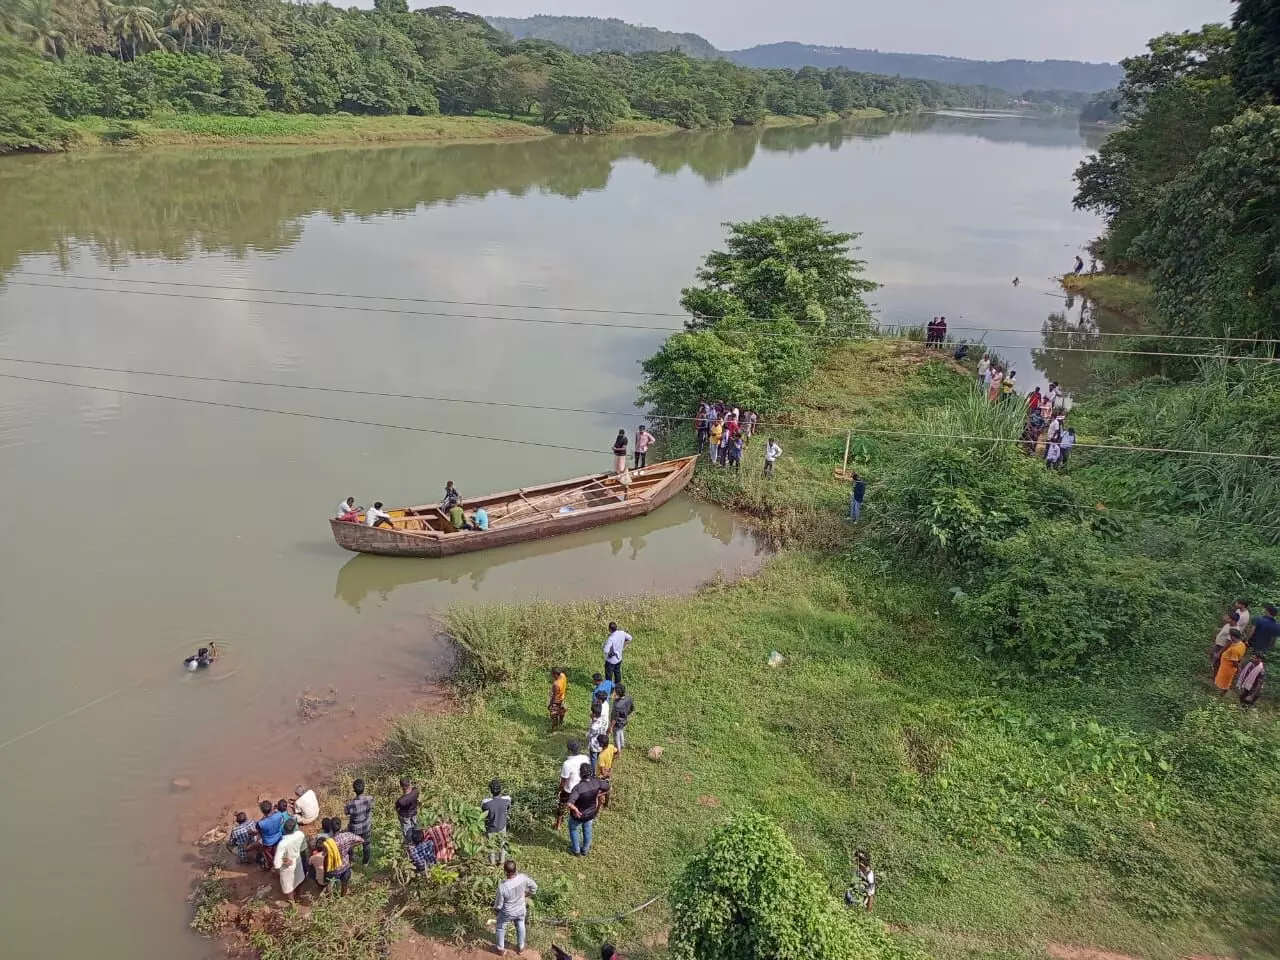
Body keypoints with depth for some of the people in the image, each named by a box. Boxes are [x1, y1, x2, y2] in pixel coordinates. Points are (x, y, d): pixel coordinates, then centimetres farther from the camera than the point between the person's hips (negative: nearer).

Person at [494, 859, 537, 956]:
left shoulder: (502, 886, -38)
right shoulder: (523, 878, -28)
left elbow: (498, 904, -21)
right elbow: (534, 887, -9)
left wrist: (495, 912, 1)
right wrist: (526, 896, 9)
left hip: (507, 913, -3)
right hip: (521, 910, 3)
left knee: (501, 928, 27)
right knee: (520, 927, 30)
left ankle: (501, 949, 44)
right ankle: (520, 947, 50)